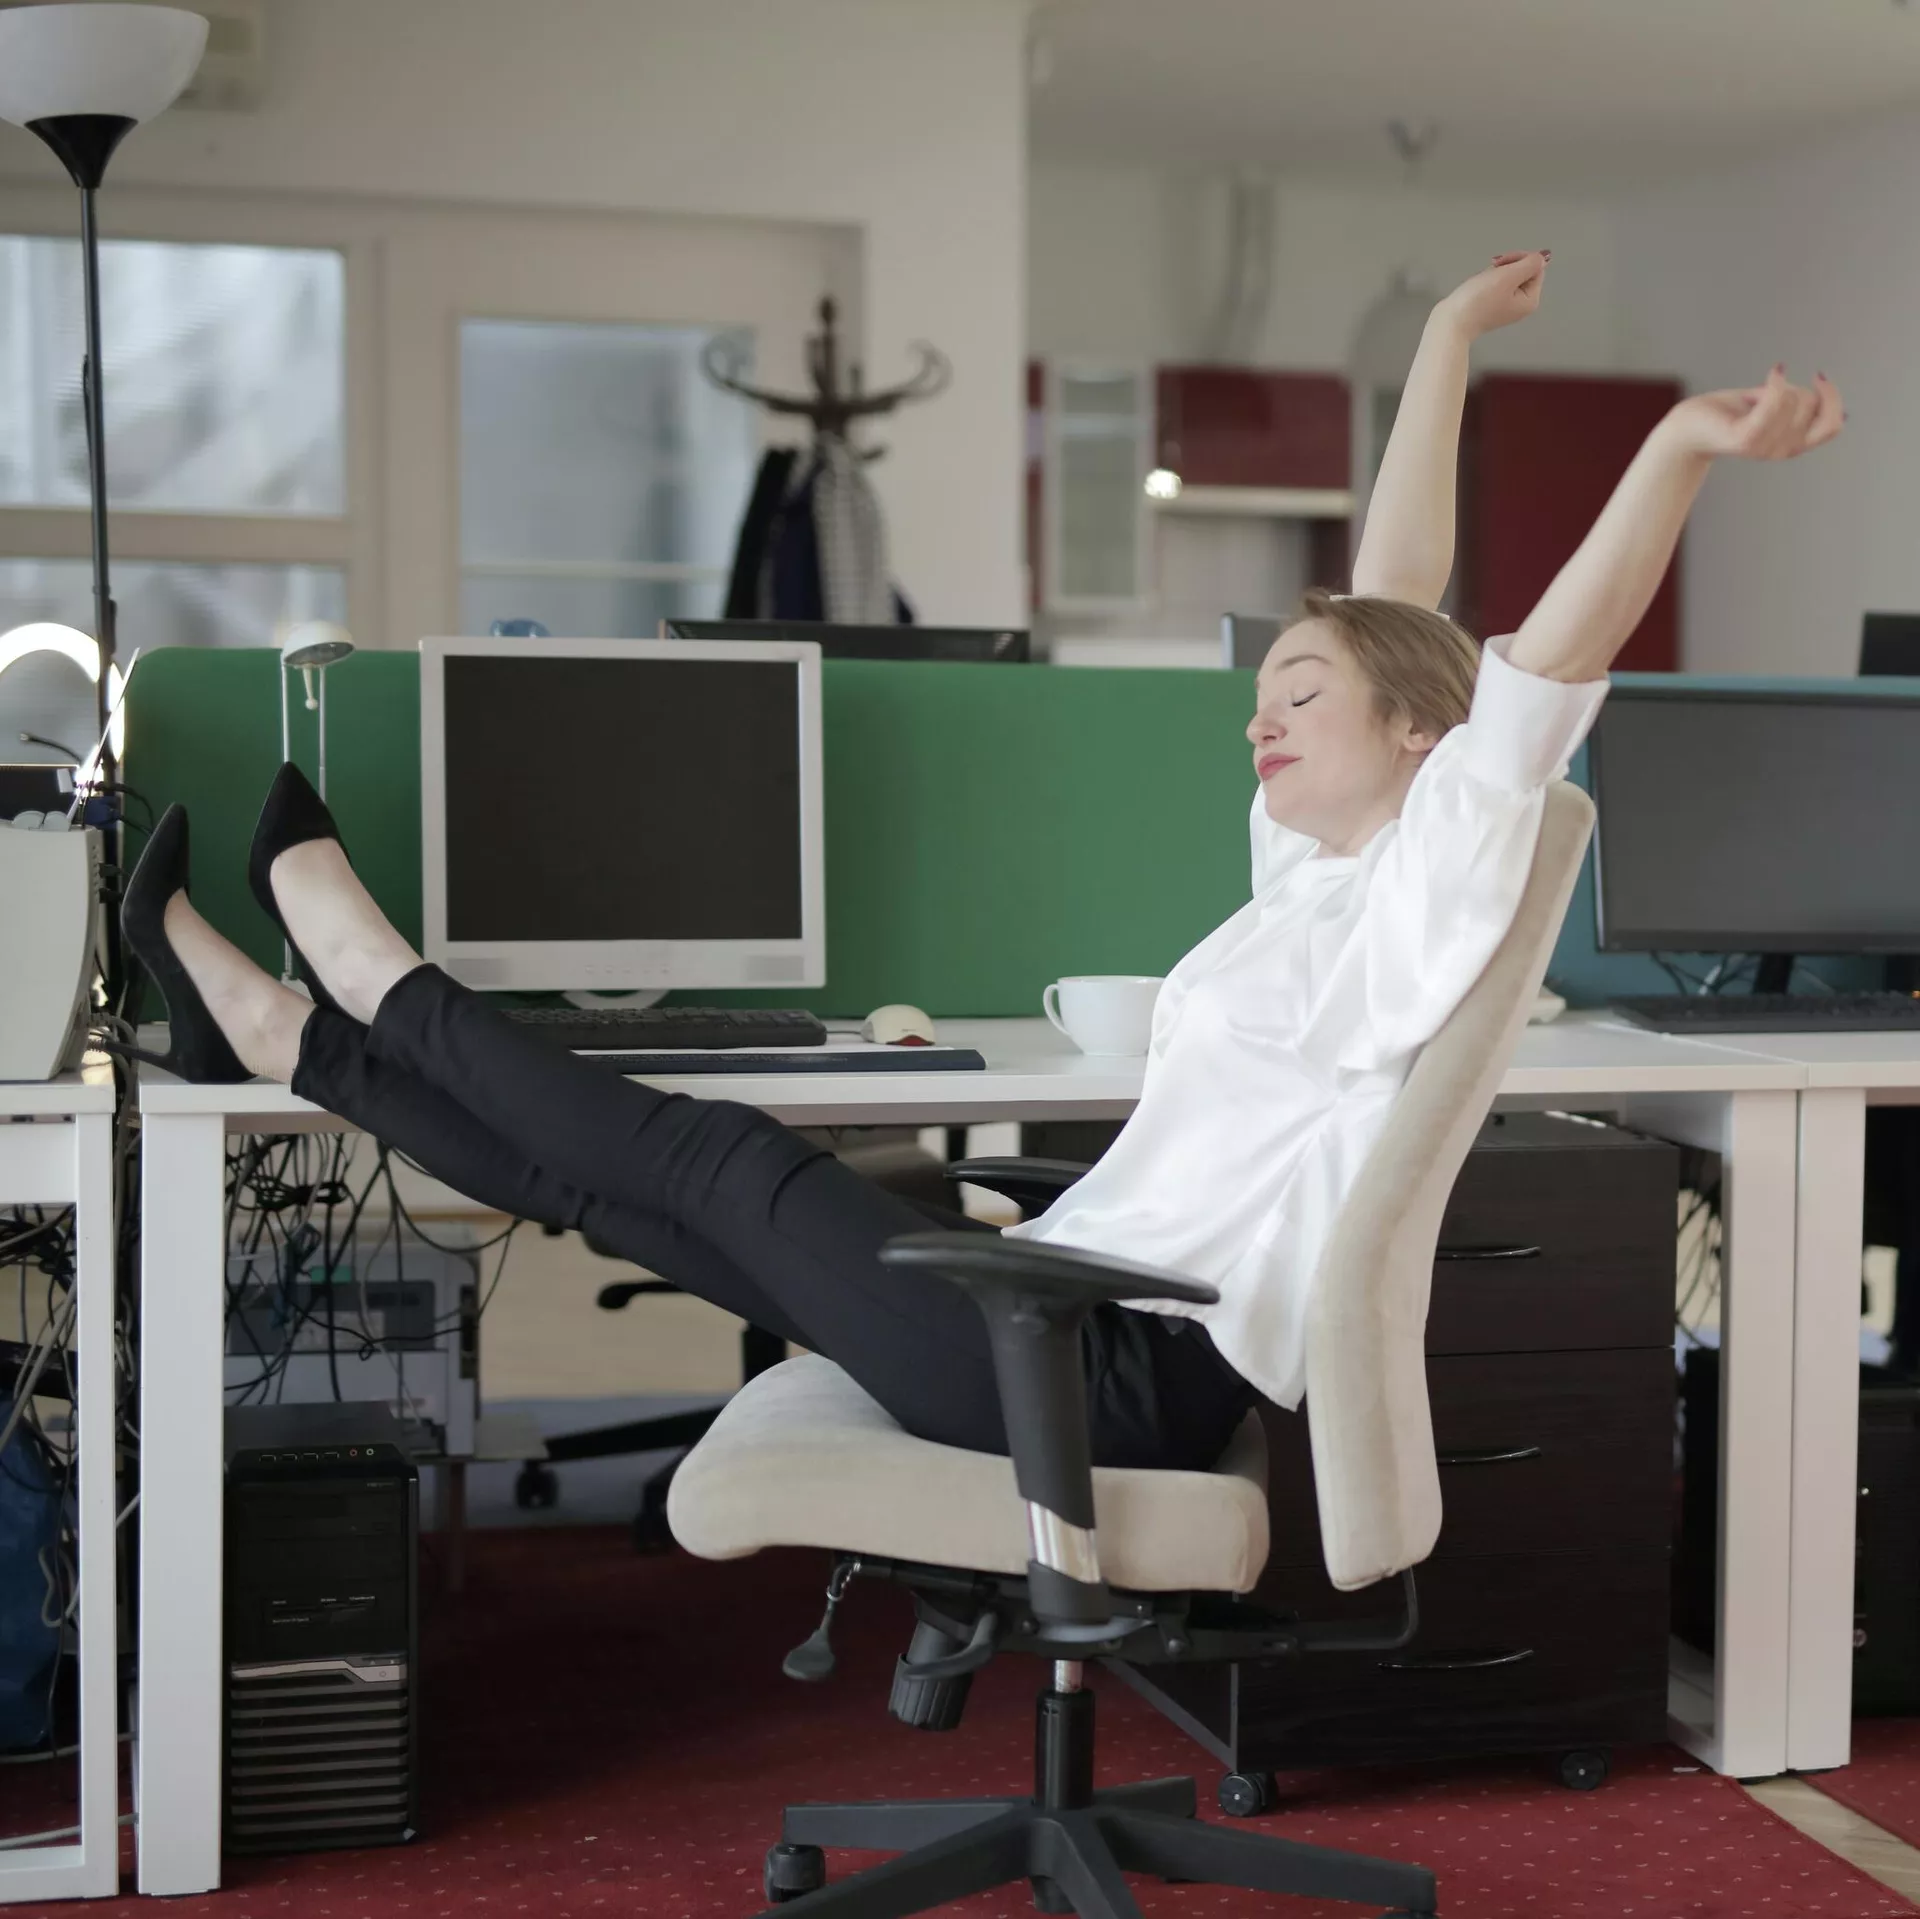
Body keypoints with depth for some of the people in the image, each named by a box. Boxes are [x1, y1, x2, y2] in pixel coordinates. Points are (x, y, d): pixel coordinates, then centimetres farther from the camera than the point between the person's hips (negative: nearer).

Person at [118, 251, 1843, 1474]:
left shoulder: (1427, 893, -10)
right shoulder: (1323, 874, 12)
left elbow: (1547, 663, -26)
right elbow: (1389, 613, 19)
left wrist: (1681, 449, -40)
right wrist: (1445, 348, 22)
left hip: (1131, 1377, -8)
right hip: (1099, 1329, 8)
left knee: (716, 1156, -1)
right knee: (596, 1178, 9)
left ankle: (372, 969, 16)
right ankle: (272, 1028, 17)